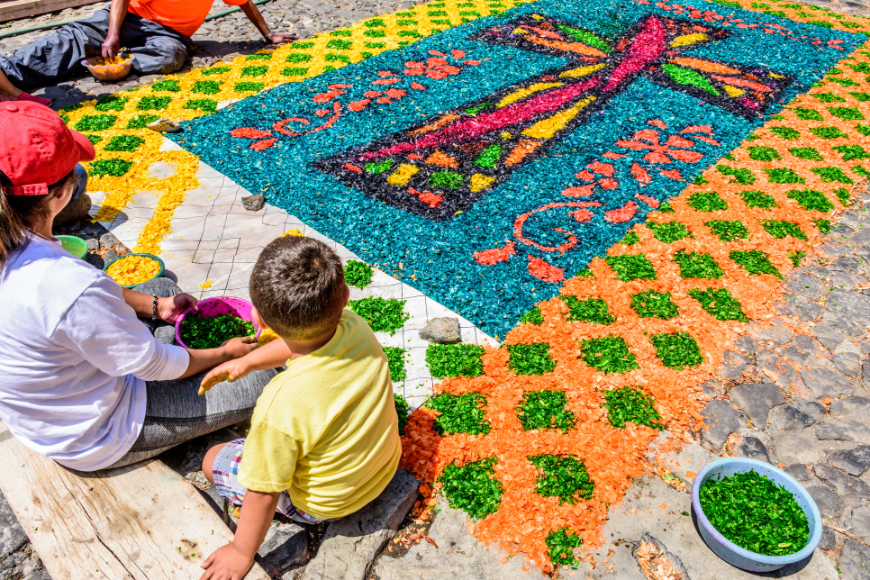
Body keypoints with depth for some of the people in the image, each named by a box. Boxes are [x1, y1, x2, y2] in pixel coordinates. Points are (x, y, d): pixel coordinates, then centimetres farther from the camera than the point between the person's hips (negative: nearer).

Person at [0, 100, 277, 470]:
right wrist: (225, 354, -7)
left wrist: (157, 306, 3)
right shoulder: (72, 288, -40)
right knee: (262, 379, -9)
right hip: (94, 442, -8)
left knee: (163, 286, 20)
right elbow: (153, 365, -24)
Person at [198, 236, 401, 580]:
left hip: (326, 505, -6)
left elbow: (264, 493, -23)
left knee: (214, 461, 12)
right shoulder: (356, 326, -25)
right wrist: (248, 361, 3)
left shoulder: (280, 408, -40)